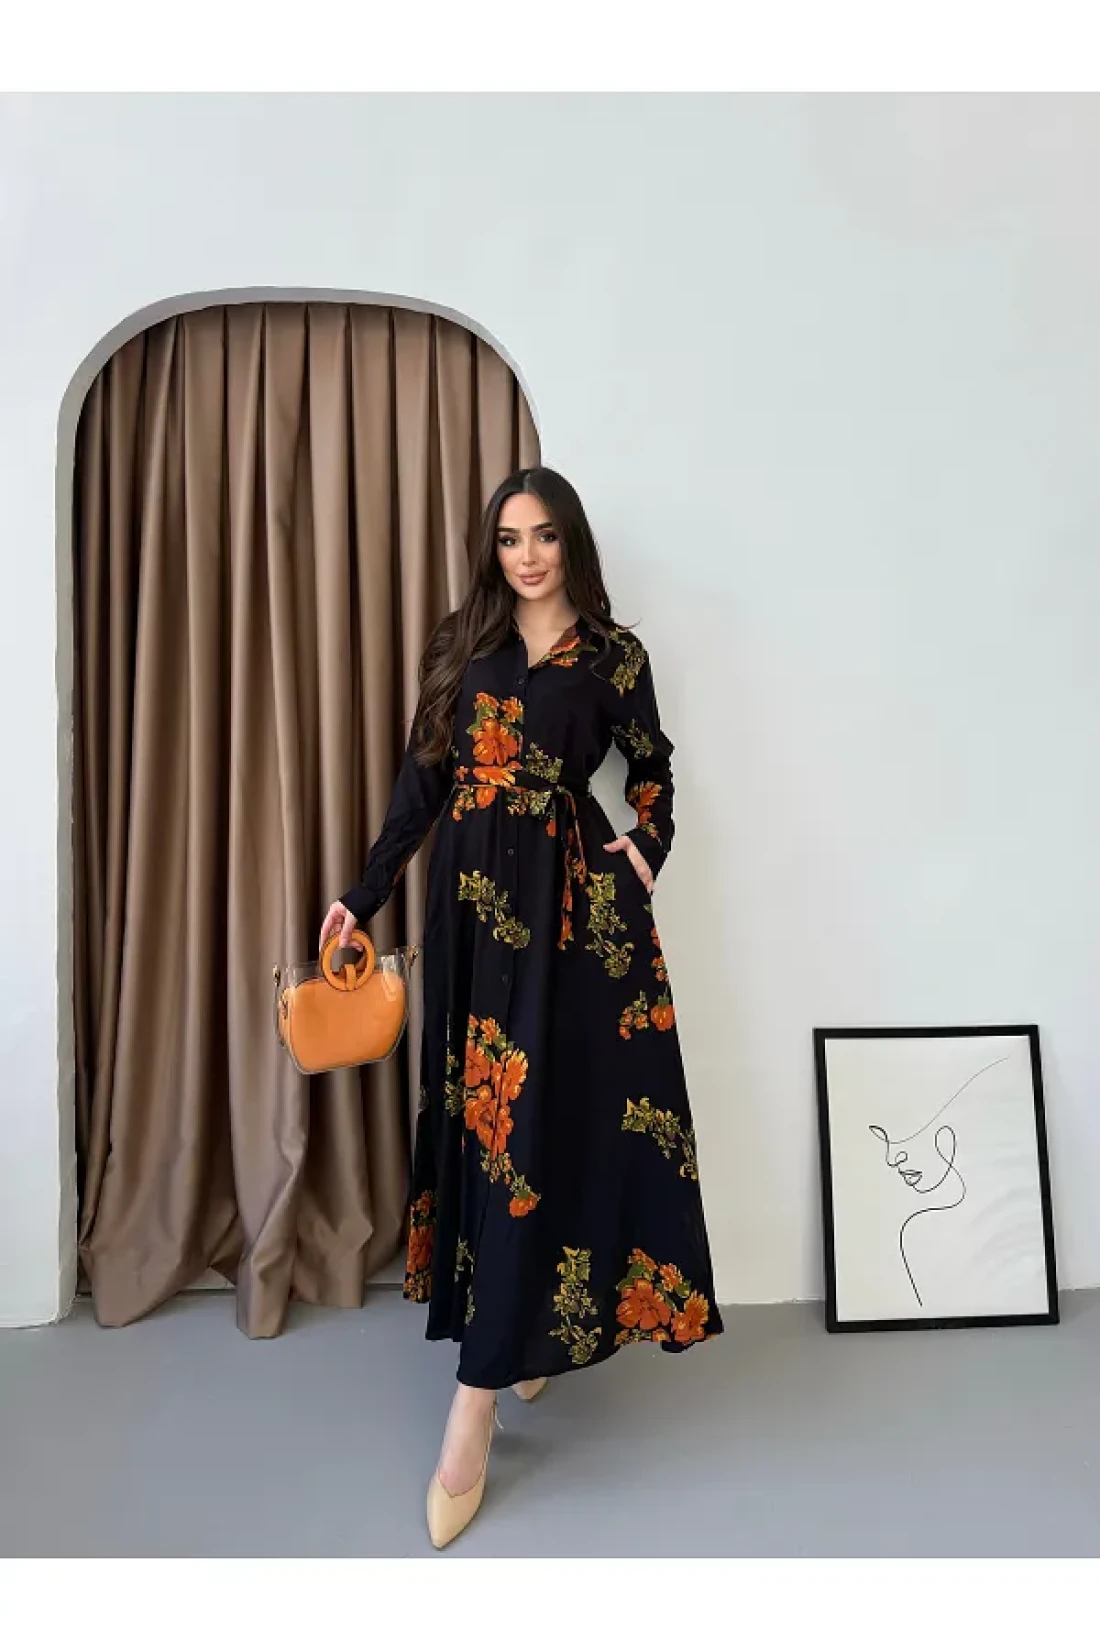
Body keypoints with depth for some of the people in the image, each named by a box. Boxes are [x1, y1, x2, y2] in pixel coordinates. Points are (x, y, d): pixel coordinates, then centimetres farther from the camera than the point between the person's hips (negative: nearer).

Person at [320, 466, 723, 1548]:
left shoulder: (613, 653, 5)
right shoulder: (460, 643, 12)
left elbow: (652, 769, 12)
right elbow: (421, 776, 10)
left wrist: (645, 852, -7)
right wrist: (364, 894, 7)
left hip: (570, 896, -3)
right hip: (472, 897, 4)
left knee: (539, 1116, -7)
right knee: (482, 1110, 9)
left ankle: (479, 1392, -1)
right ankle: (530, 1331, 29)